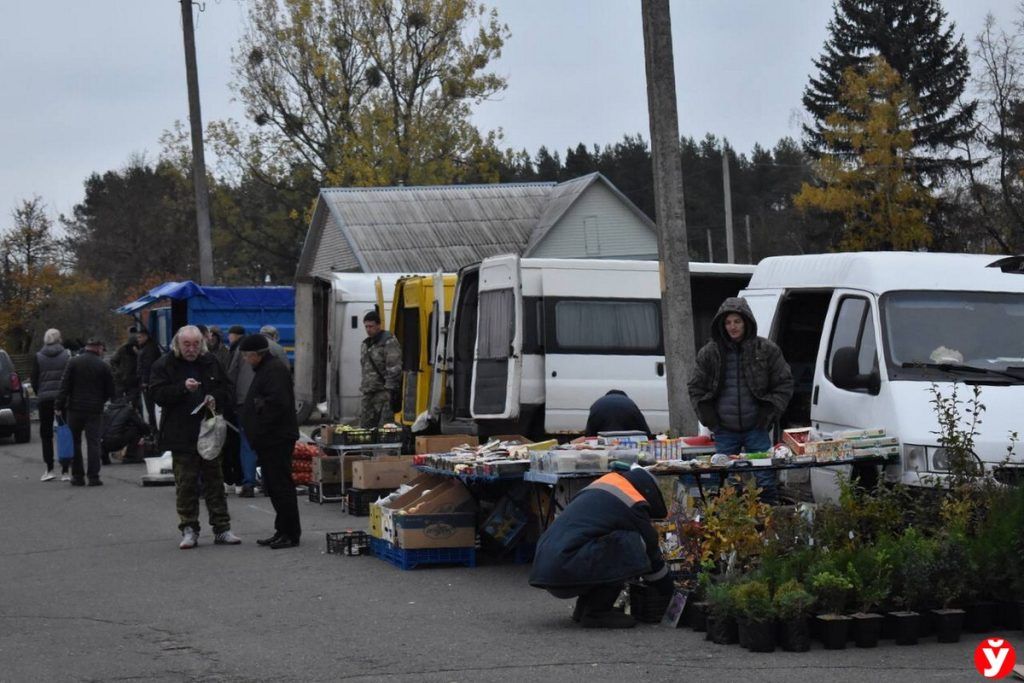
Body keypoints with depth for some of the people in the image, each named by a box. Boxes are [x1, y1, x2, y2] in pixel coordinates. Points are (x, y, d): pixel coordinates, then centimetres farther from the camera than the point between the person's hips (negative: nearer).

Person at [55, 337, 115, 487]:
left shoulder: (73, 362, 0)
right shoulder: (103, 366, -1)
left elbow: (64, 386, -5)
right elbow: (110, 391, 2)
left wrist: (59, 406, -6)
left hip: (75, 408, 1)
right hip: (95, 410, -1)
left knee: (75, 442, 10)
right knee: (93, 443, 1)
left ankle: (77, 476, 9)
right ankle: (93, 477, -4)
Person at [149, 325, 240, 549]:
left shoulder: (211, 363, 8)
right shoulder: (164, 365, -3)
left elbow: (227, 389, 16)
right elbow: (158, 394, -12)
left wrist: (216, 398, -5)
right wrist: (183, 388, -26)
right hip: (181, 436, -3)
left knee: (214, 480, 7)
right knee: (185, 483, 0)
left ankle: (221, 529, 12)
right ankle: (189, 530, 8)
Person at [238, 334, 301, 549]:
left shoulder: (275, 370, -15)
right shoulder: (265, 369, 19)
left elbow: (277, 403, -25)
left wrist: (259, 430, -18)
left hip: (277, 440, -11)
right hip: (269, 440, 11)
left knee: (281, 486, -8)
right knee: (274, 486, 14)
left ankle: (291, 533, -5)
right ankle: (283, 531, 19)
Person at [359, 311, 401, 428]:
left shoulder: (389, 342, -9)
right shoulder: (365, 344, 19)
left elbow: (394, 368, -16)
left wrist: (389, 390, -20)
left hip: (383, 392, -9)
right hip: (368, 392, 9)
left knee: (384, 426, -13)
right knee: (365, 425, 8)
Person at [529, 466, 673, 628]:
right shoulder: (633, 505, -2)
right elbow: (651, 551, 8)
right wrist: (669, 591, 23)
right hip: (564, 571, -9)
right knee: (631, 545, -9)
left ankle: (583, 608, 17)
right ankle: (596, 613, -7)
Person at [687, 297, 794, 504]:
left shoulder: (766, 350, 0)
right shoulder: (710, 353, 3)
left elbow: (784, 384, 5)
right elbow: (695, 388, 10)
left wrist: (769, 414, -3)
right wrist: (709, 418, 0)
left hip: (756, 427, -1)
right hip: (725, 430, 1)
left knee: (765, 480, -2)